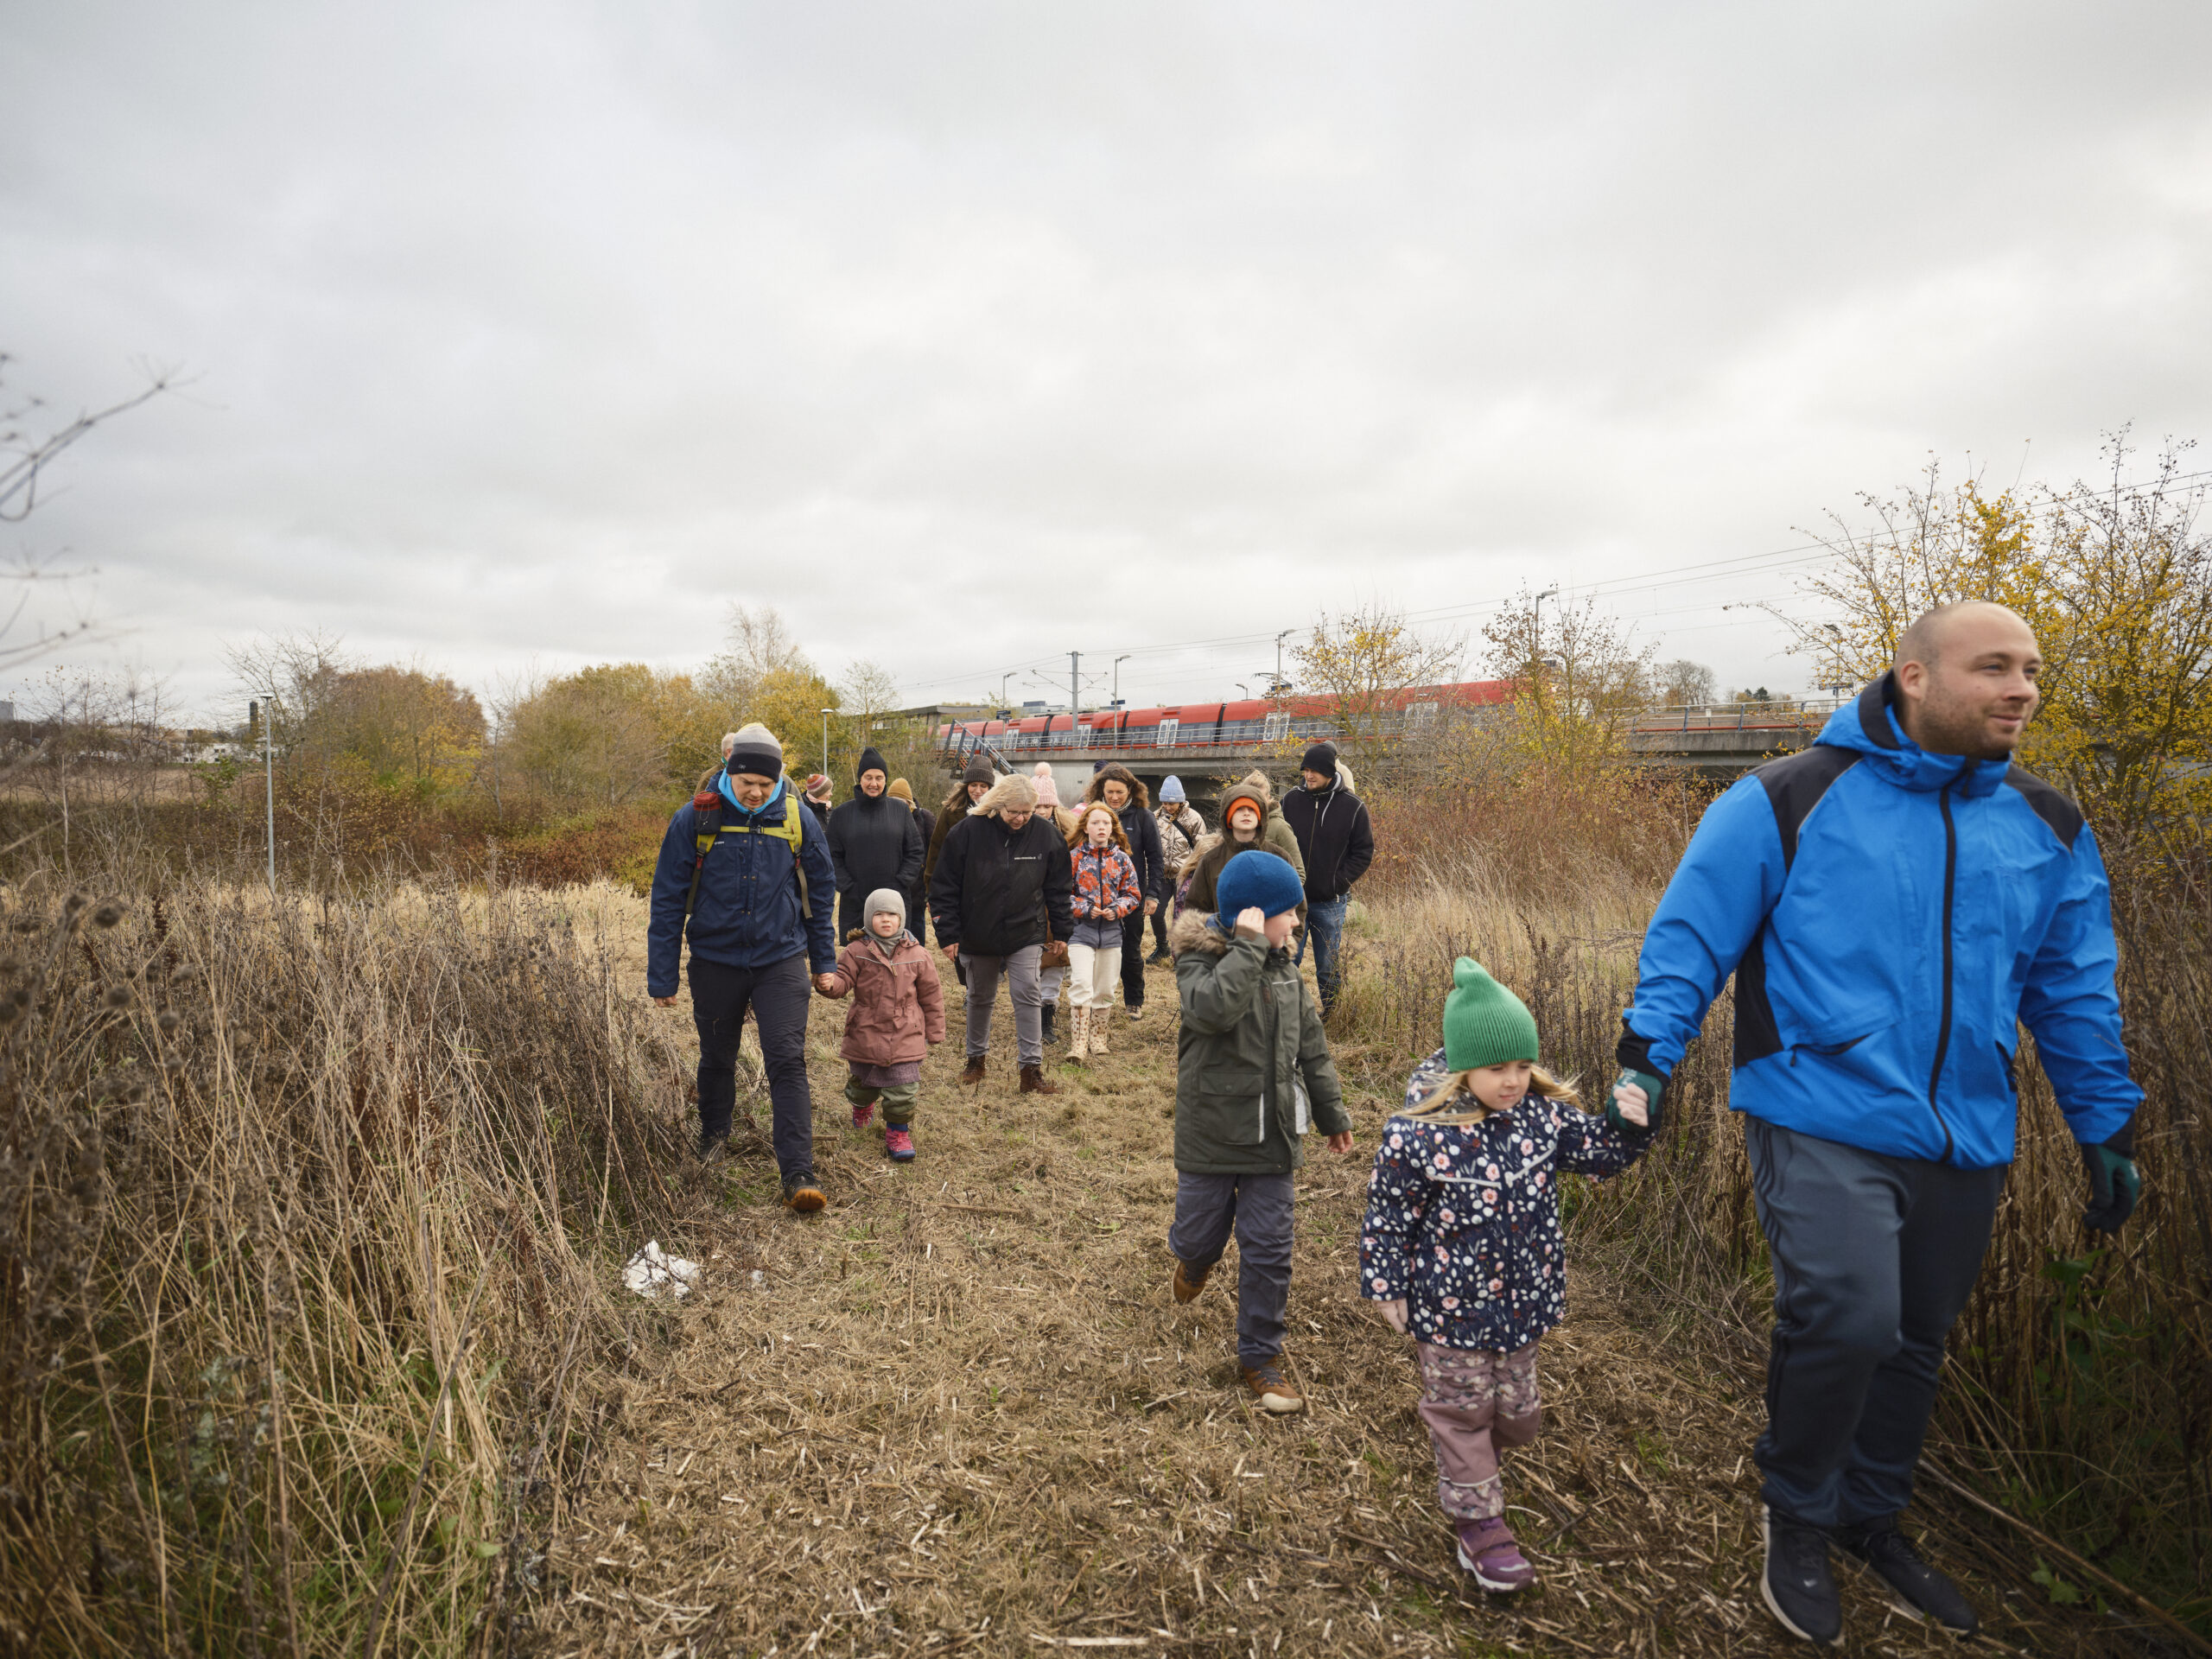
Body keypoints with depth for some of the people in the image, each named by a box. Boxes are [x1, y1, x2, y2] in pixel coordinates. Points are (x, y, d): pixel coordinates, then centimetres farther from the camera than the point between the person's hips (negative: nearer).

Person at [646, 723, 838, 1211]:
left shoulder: (797, 819, -5)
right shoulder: (695, 819, -9)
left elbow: (819, 892, 7)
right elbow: (668, 900, -3)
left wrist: (824, 960, 9)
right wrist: (662, 975, -3)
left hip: (780, 959, -1)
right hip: (715, 960, 1)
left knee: (787, 1060, -8)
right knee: (717, 1057, 18)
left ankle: (798, 1172, -5)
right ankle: (713, 1133, 45)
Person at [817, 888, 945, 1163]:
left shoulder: (917, 955, -1)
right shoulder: (857, 952, -5)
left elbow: (931, 995, 6)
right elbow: (843, 980, -9)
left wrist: (933, 1033, 9)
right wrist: (829, 983, -35)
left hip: (905, 1037, 0)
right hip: (865, 1035, 0)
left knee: (903, 1092, -3)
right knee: (861, 1083, 20)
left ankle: (898, 1133, 17)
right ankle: (862, 1106, 53)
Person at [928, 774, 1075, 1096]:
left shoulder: (1045, 834, -7)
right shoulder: (969, 831, -13)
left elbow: (1058, 888, 4)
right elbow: (945, 886, -7)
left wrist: (1062, 933, 3)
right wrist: (948, 934, -8)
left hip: (1026, 935, 0)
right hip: (978, 934, 0)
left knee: (1028, 996, -5)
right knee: (980, 997, 14)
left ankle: (1032, 1069, 2)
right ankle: (976, 1058, 33)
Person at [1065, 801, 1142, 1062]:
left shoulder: (1121, 859, 6)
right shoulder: (1074, 857, -2)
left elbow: (1133, 893, 10)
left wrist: (1117, 909, -8)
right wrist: (1083, 908, -13)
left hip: (1111, 932, 3)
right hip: (1081, 931, -3)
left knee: (1105, 990, 11)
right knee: (1081, 985, -15)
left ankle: (1097, 1038, 27)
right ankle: (1078, 1045, -12)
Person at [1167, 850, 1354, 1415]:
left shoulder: (1282, 968, 6)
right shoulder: (1200, 959, -13)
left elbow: (1311, 1046, 13)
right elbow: (1213, 1007, -36)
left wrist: (1332, 1114, 17)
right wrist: (1248, 946, -32)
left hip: (1272, 1136, 4)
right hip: (1211, 1133, -4)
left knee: (1269, 1250, 5)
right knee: (1201, 1234, 12)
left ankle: (1260, 1357, 22)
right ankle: (1193, 1259, 50)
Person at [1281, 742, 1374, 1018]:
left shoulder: (1353, 806, -5)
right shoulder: (1292, 800, 1)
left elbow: (1364, 852, 1)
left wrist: (1339, 882, -8)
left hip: (1331, 902, -1)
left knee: (1328, 969, 9)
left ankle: (1332, 1018, 24)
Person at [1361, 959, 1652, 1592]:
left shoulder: (1543, 1111, -9)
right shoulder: (1416, 1133, -24)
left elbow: (1601, 1153, 6)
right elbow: (1387, 1218, -13)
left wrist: (1628, 1123, -14)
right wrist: (1387, 1288, -7)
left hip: (1523, 1298, 5)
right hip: (1450, 1307, -5)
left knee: (1516, 1410, 20)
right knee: (1461, 1408, 12)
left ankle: (1468, 1464, 50)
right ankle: (1478, 1520, 32)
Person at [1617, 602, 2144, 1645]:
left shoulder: (2046, 828, 8)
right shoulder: (1792, 800, -9)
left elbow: (2075, 992, 16)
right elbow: (1691, 934, -9)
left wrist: (2108, 1130, 17)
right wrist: (1645, 1057, -17)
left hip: (1965, 1142, 6)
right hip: (1822, 1120, -5)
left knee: (1913, 1343, 17)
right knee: (1847, 1317, -18)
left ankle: (1868, 1518, 42)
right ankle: (1796, 1515, 11)